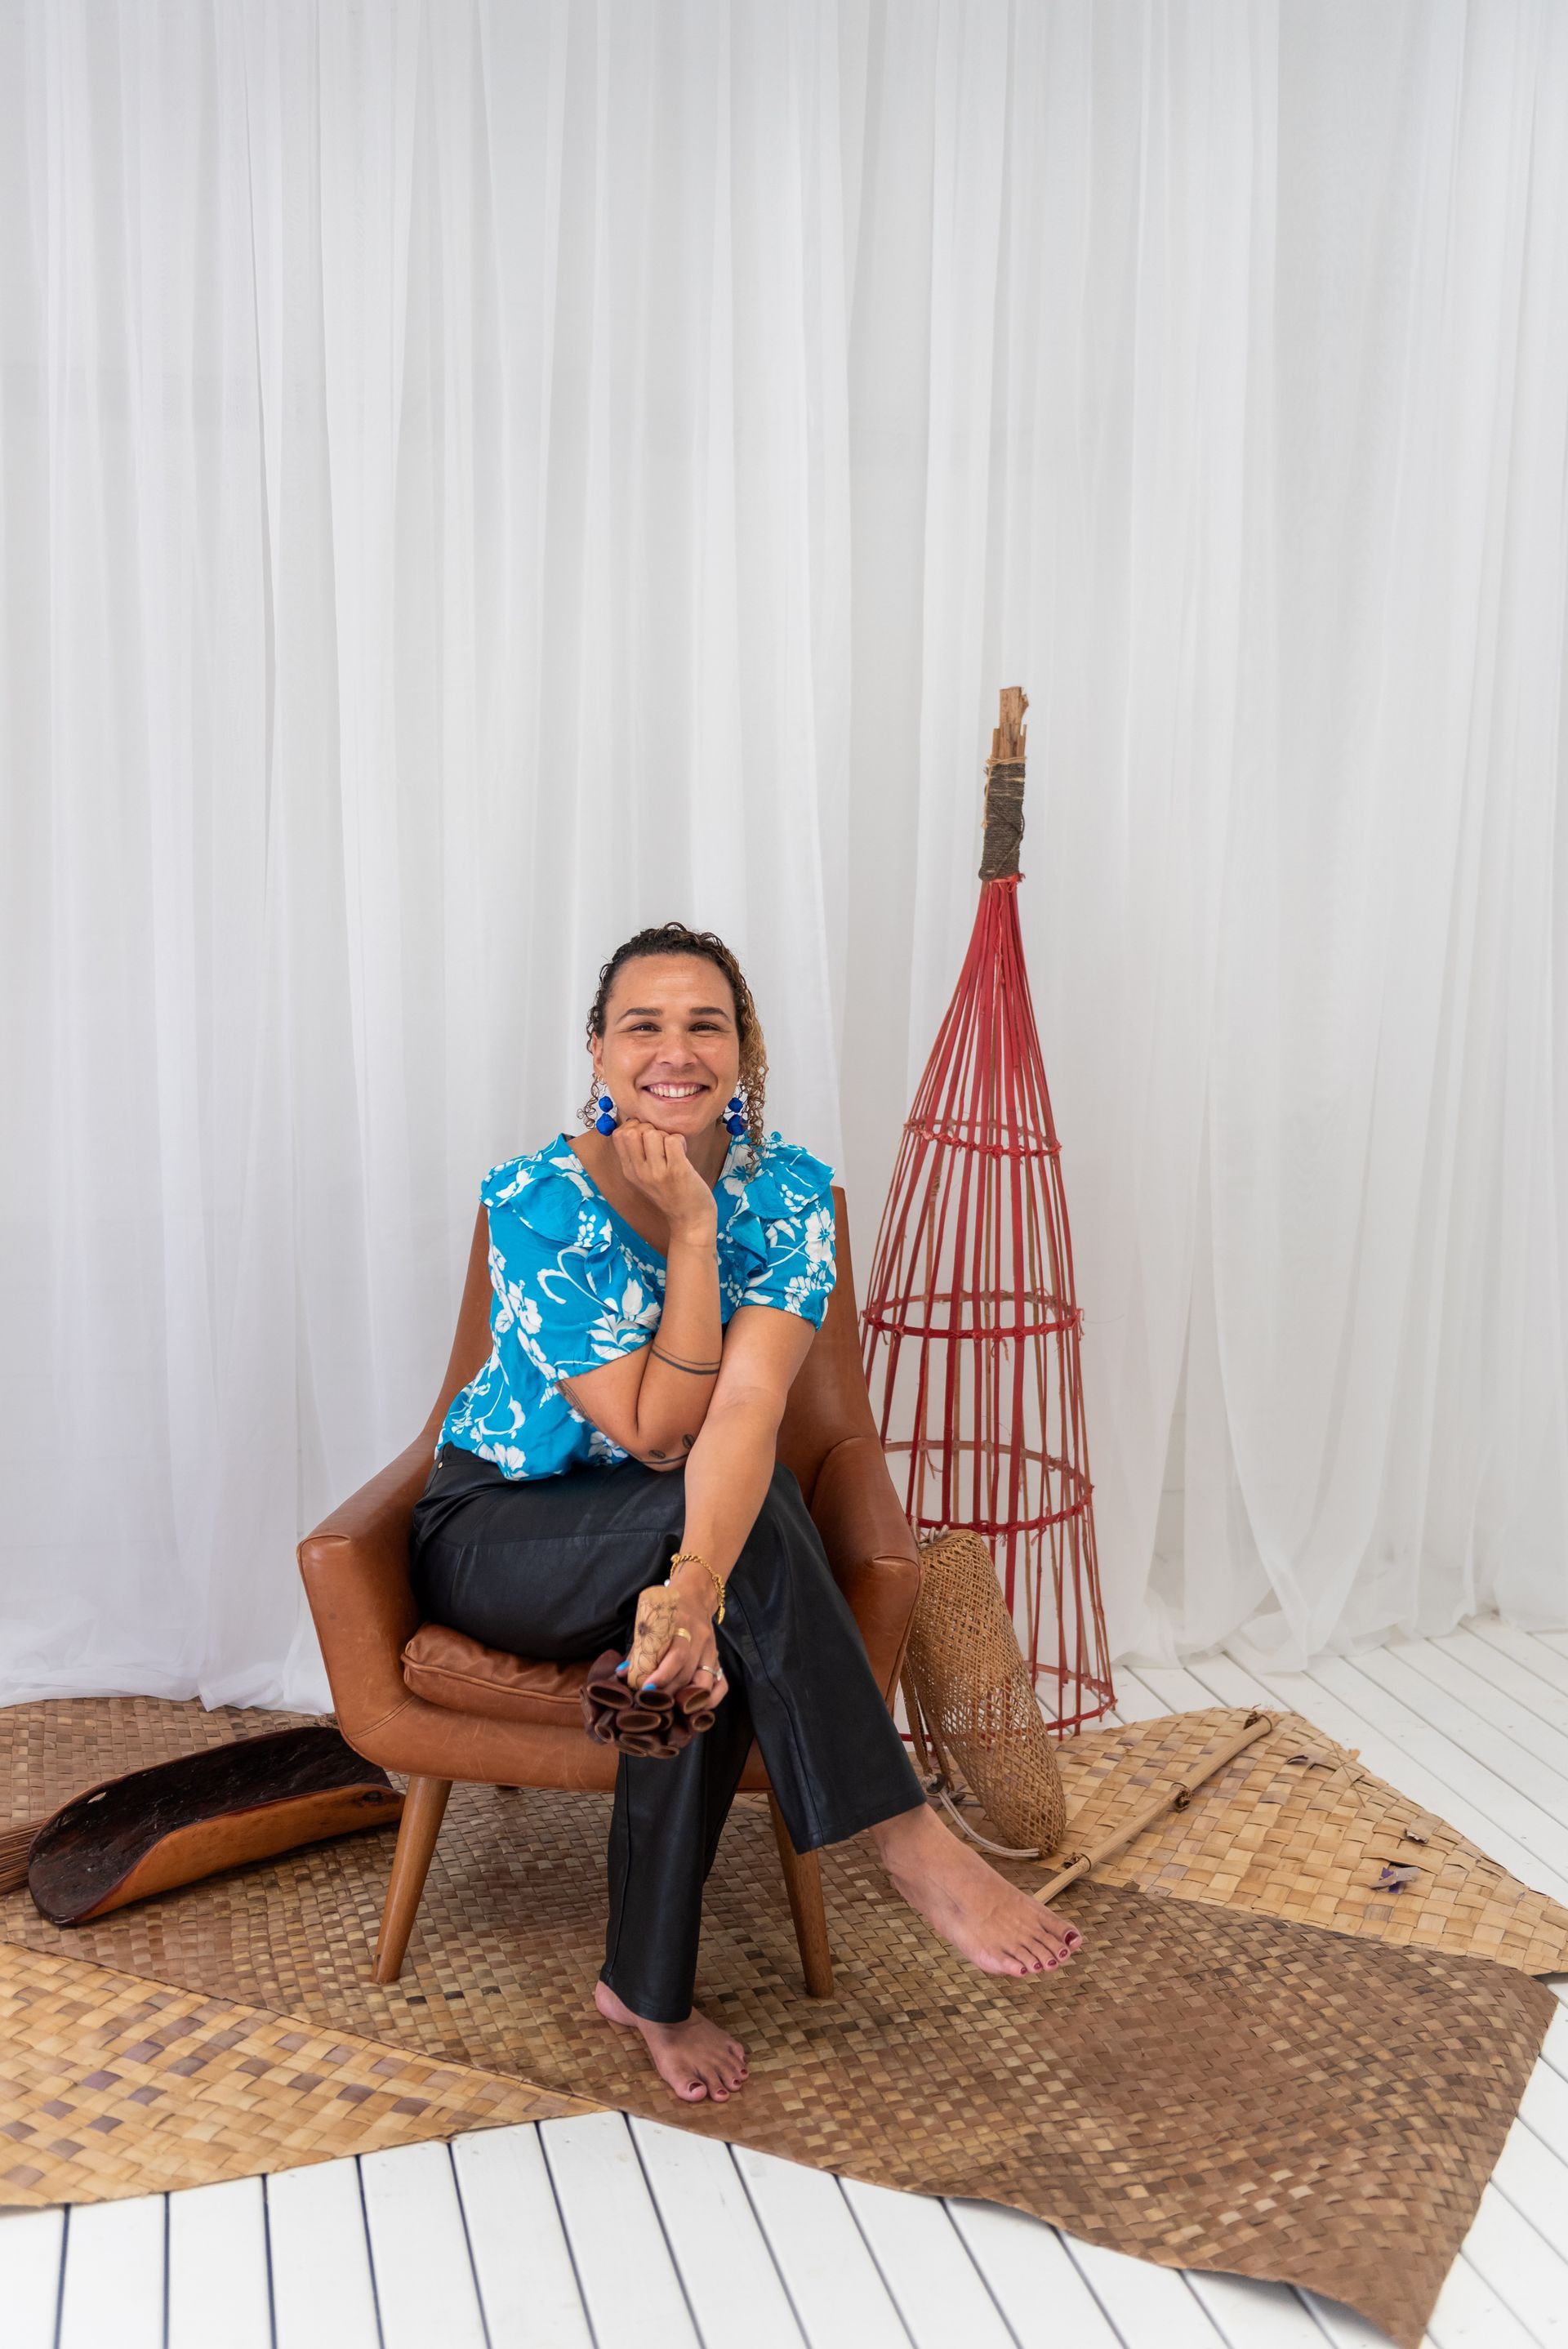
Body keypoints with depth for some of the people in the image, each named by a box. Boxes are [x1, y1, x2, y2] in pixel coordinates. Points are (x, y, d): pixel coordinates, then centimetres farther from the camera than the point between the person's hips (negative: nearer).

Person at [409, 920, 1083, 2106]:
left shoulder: (787, 1190, -13)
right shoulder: (537, 1201, -21)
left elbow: (748, 1401, -30)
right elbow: (657, 1430, -24)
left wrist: (701, 1577, -47)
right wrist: (690, 1230, -30)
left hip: (671, 1524, 3)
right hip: (502, 1531, -2)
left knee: (710, 1639, -33)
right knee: (730, 1508, -33)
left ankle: (649, 1986, -15)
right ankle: (909, 1841, -27)